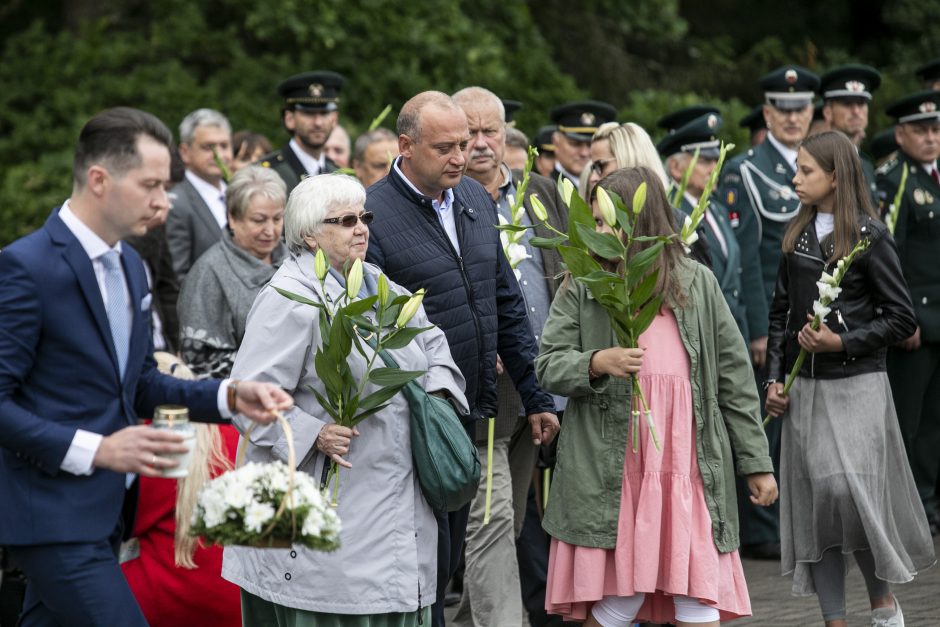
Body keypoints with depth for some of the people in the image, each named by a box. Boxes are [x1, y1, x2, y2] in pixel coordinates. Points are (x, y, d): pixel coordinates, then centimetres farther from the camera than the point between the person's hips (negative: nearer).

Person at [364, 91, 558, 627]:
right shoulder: (374, 216, -13)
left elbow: (507, 304, 14)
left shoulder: (476, 200, 9)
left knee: (447, 561, 14)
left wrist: (537, 396, 13)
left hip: (470, 414, 7)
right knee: (427, 561, -2)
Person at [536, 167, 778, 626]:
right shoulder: (581, 286, 5)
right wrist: (596, 364, -19)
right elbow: (548, 367, 1)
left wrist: (756, 462, 11)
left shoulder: (696, 283, 9)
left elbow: (733, 376, 11)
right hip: (612, 475, -1)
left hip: (690, 469, 1)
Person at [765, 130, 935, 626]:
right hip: (805, 387, 6)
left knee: (848, 492, -14)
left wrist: (843, 342, -16)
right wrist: (774, 378, 6)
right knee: (812, 502, 4)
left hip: (856, 385, -6)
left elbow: (902, 319, -6)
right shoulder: (796, 235, 9)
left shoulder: (869, 237, -7)